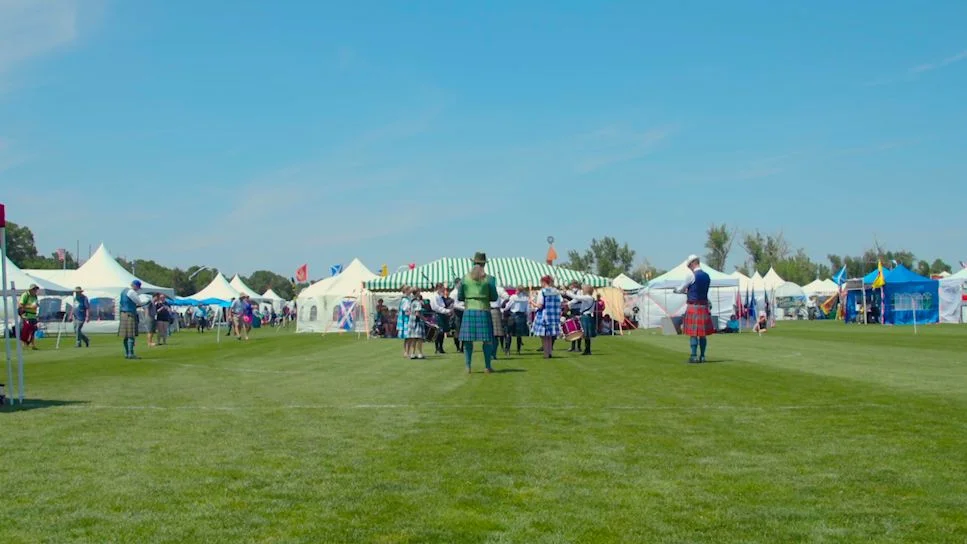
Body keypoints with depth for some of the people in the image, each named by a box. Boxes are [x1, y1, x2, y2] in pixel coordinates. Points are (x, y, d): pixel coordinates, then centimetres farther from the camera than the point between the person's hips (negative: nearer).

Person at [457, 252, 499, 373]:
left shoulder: (465, 278, 2)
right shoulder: (489, 279, -2)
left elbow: (459, 297, 5)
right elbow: (494, 298, 0)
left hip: (469, 311, 1)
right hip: (484, 311, -1)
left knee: (468, 340, 6)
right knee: (487, 340, 6)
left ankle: (468, 366, 3)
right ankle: (487, 366, 7)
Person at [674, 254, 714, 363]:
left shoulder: (691, 275, -10)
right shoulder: (707, 276, 10)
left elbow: (681, 289, -2)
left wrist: (676, 290, 20)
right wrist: (687, 291, 25)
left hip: (693, 306, -6)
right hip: (704, 306, 6)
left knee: (693, 333, -3)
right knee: (703, 333, 9)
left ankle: (694, 356, -5)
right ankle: (702, 356, 11)